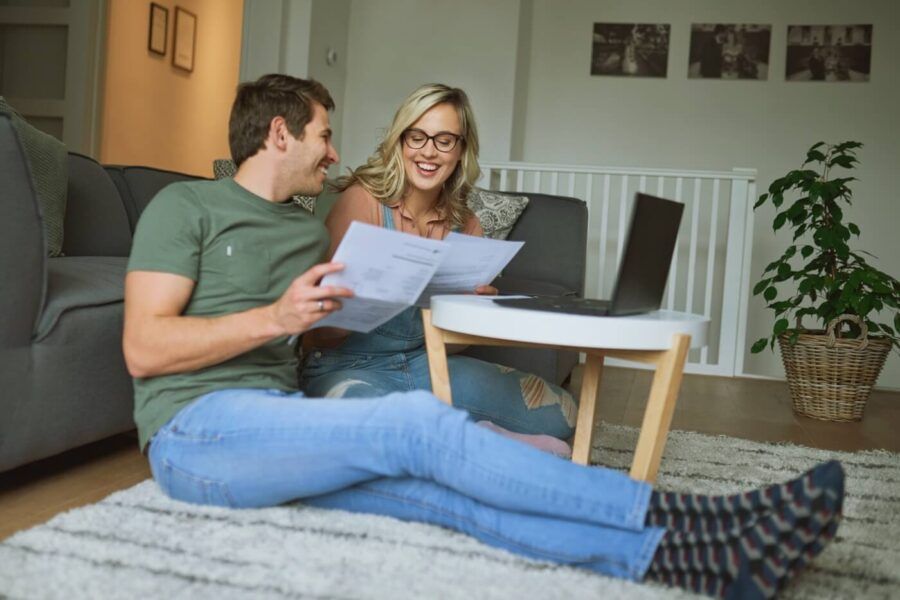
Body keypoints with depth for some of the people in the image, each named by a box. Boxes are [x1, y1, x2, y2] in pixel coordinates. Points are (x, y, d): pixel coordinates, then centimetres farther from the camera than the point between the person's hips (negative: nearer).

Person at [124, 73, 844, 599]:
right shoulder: (185, 205, 0)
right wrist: (276, 318, -18)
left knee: (439, 484, -23)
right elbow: (143, 348, -9)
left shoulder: (309, 230, 22)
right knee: (420, 423, -28)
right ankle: (684, 519, -29)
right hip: (197, 425, -6)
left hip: (281, 421, 6)